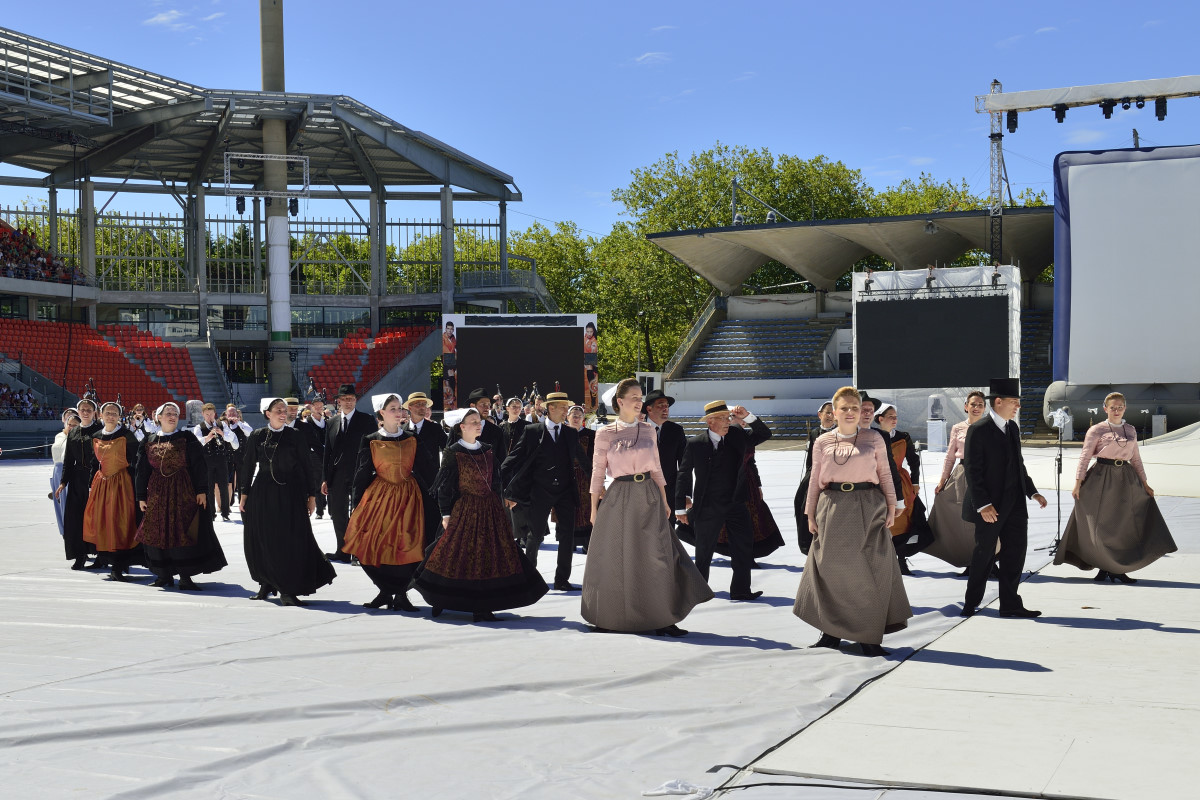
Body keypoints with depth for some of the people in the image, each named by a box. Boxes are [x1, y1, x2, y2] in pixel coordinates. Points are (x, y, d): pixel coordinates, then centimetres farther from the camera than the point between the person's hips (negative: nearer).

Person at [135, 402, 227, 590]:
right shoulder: (149, 442, 8)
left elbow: (199, 466, -3)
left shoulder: (187, 439, 1)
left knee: (184, 532, -6)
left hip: (184, 493, -3)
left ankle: (185, 576, -2)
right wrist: (141, 497, 7)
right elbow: (142, 470, 11)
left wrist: (201, 490, -10)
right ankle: (165, 575, 13)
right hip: (158, 494, 3)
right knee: (159, 533, 3)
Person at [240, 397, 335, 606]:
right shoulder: (256, 437, 5)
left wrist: (311, 495, -1)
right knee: (262, 540, 5)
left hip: (290, 494, -2)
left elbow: (307, 466, 2)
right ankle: (267, 584, 20)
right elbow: (248, 466, 10)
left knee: (291, 540, -5)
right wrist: (244, 495, 6)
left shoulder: (294, 436, 1)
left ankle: (287, 590, -1)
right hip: (263, 494, 2)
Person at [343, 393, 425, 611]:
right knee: (372, 546, -5)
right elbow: (362, 475, 4)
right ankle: (387, 590, 14)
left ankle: (400, 593, 7)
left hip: (408, 496, 1)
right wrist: (357, 506, 0)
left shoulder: (411, 440, 7)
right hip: (379, 495, -1)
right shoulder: (371, 441, 3)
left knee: (407, 546, -7)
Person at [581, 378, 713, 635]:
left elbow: (656, 467, 13)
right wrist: (594, 508, 1)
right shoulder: (605, 433, -1)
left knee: (656, 557, -1)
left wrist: (664, 501, 9)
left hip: (648, 497, 3)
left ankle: (662, 620, 3)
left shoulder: (648, 430, 8)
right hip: (619, 497, -3)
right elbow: (597, 472, 1)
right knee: (615, 559, 4)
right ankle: (608, 617, 20)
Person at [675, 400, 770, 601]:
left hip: (736, 504, 3)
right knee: (703, 553, 8)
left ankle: (740, 590, 7)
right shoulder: (695, 443, -7)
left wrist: (748, 416, -12)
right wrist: (680, 507, 0)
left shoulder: (737, 436, 1)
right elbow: (683, 475, 0)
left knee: (743, 548, 0)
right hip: (708, 508, -3)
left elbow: (765, 434, 6)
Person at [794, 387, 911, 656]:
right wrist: (811, 514, 6)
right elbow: (815, 480, 9)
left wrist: (891, 507, -1)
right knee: (832, 570, 4)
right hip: (833, 510, 1)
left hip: (869, 510, 0)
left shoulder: (874, 441, 5)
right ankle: (832, 632, 16)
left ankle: (868, 636, 9)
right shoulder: (822, 443, 7)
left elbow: (885, 475, 7)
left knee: (869, 572, 1)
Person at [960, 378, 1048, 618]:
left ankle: (1010, 604, 15)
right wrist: (983, 505, -21)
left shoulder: (1013, 428, 12)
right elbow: (973, 471, -15)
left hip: (1015, 505, 7)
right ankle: (971, 604, 17)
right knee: (983, 555, 3)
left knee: (1015, 554, 7)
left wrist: (1032, 492, 10)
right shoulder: (978, 430, -12)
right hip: (991, 507, -7)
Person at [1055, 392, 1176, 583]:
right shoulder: (1097, 430, -2)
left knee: (1124, 525, 3)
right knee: (1101, 524, -3)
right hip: (1102, 479, -5)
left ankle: (1117, 569, 10)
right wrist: (1078, 483, -13)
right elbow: (1085, 457, -6)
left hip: (1126, 480, 5)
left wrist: (1145, 484, 15)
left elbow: (1136, 459, 18)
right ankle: (1104, 568, 7)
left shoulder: (1131, 430, 12)